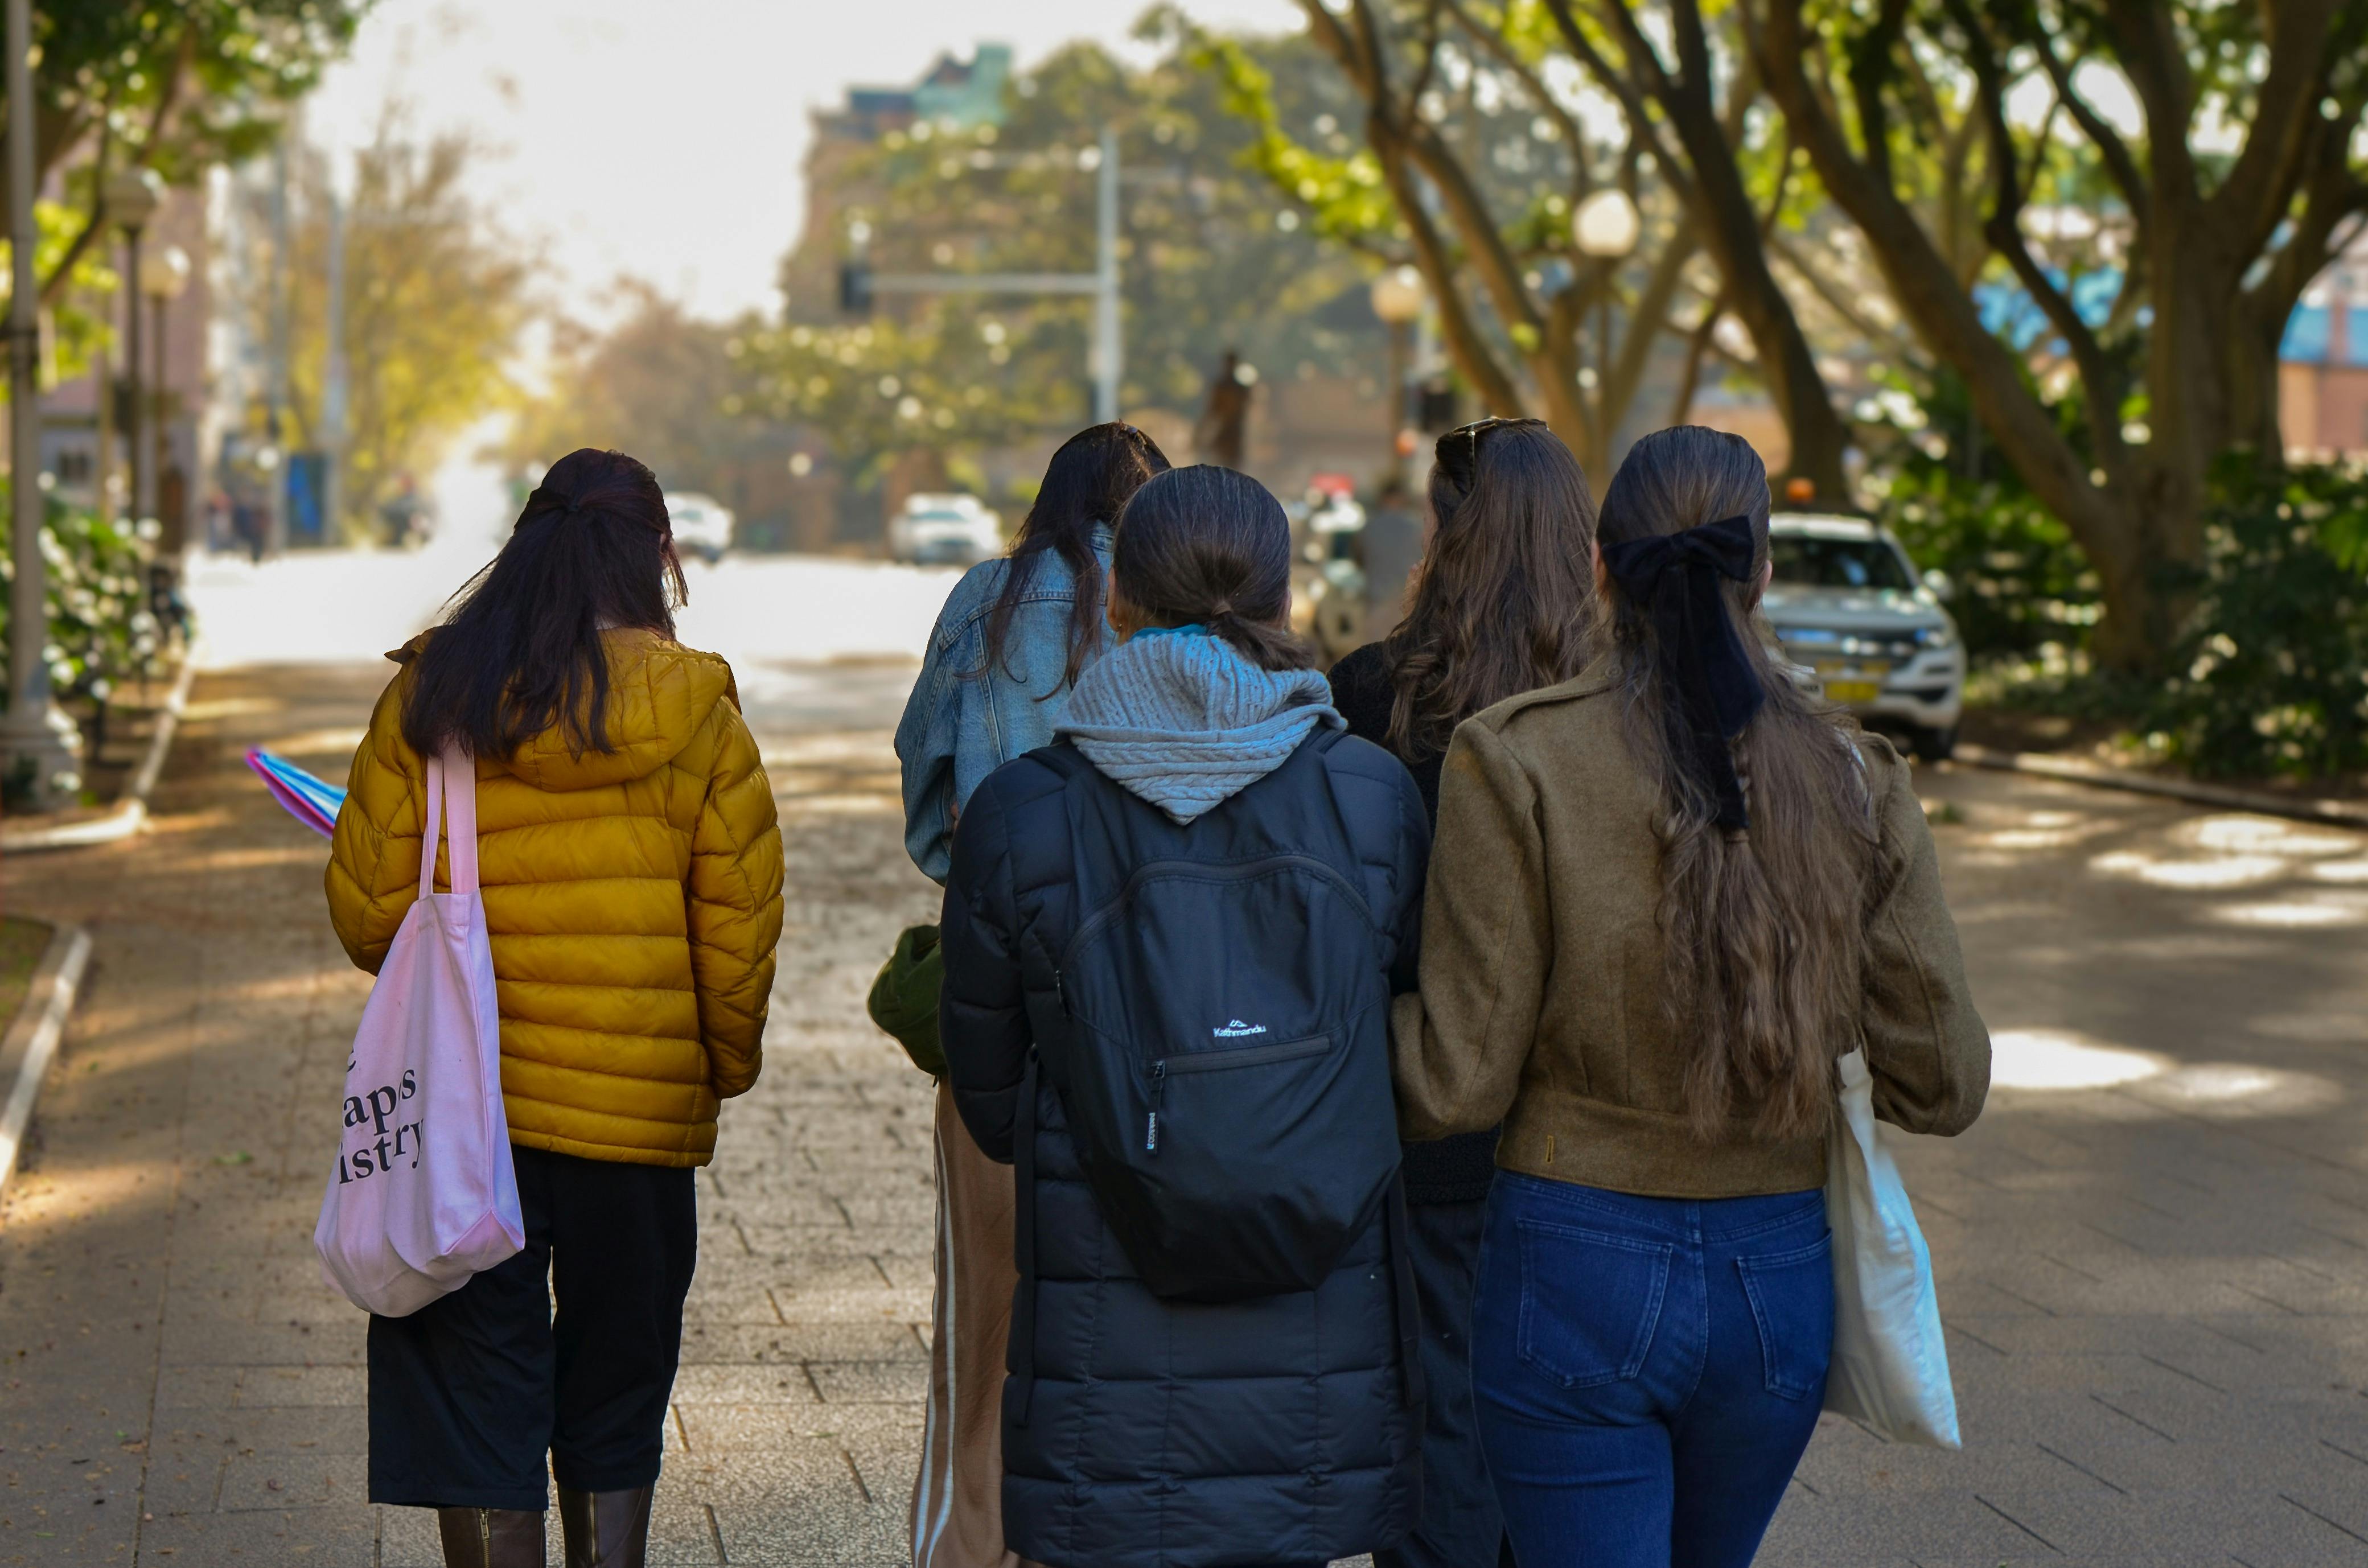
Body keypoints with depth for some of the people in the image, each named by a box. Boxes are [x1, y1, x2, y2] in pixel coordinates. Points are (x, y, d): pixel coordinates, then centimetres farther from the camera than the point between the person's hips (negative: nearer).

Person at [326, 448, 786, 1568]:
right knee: (613, 1413, 15)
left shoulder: (428, 696, -3)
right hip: (638, 1106, 0)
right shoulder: (695, 711, -6)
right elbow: (739, 930, -4)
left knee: (476, 1403, 8)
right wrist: (727, 1061, 13)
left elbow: (368, 911, -2)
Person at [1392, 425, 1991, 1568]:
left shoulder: (1515, 762, -12)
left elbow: (1459, 1086, -12)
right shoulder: (1857, 782, -3)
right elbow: (1942, 1086, 0)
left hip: (1576, 1272, -4)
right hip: (1780, 1280, 4)